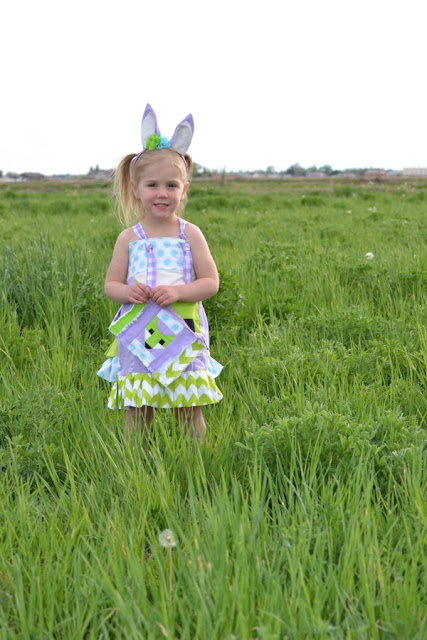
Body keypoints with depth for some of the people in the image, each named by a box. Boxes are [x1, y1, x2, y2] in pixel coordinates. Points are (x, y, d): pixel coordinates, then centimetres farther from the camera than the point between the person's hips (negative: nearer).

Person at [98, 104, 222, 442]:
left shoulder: (190, 234, -1)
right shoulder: (129, 238, 2)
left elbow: (211, 282, -2)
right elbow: (111, 284, 7)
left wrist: (178, 291, -18)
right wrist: (127, 291, -16)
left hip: (183, 335, -1)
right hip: (137, 335, 1)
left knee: (190, 412, 4)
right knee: (136, 412, 3)